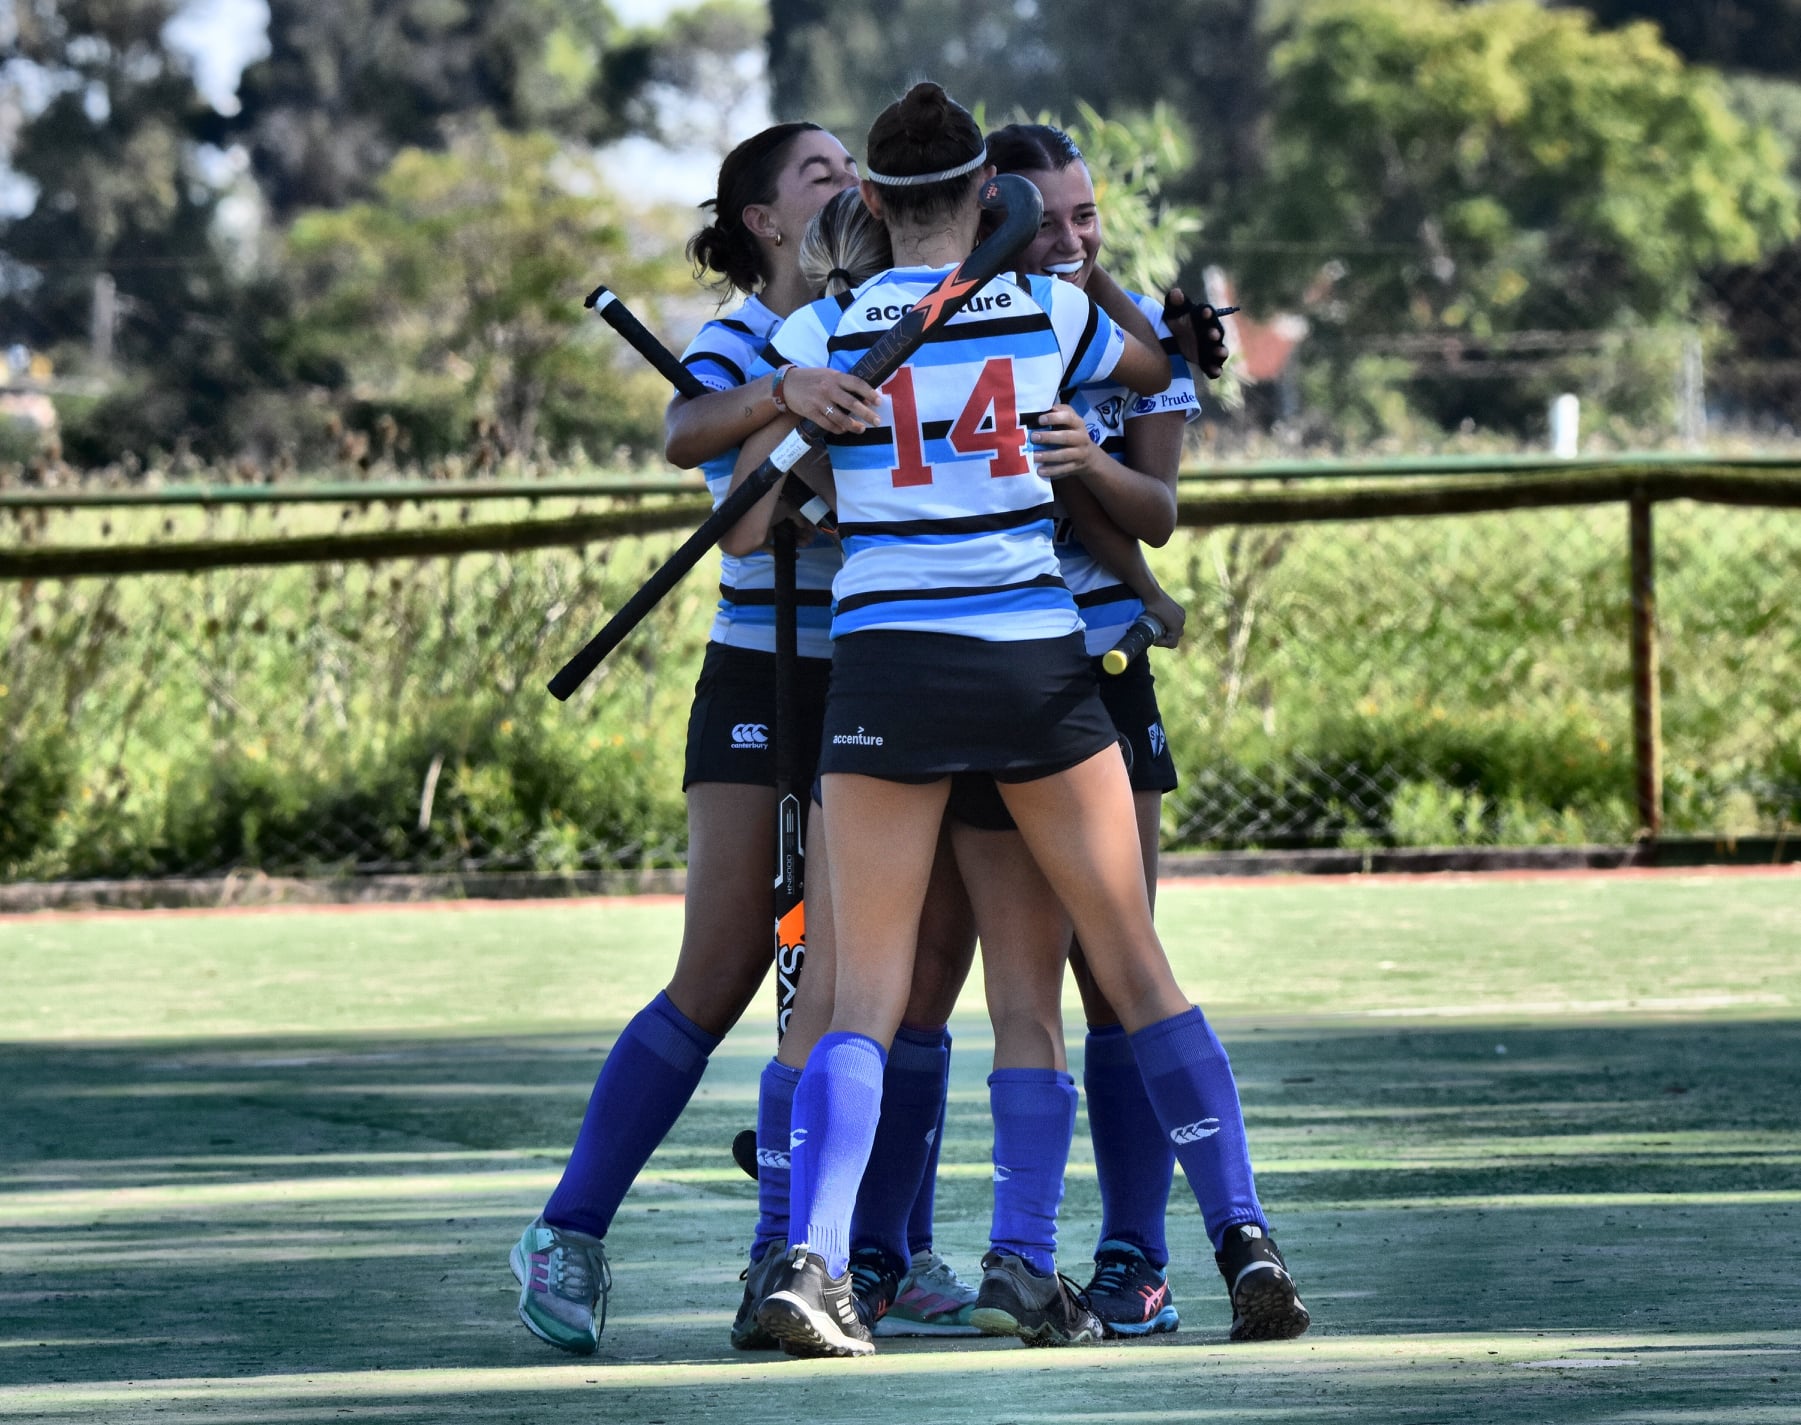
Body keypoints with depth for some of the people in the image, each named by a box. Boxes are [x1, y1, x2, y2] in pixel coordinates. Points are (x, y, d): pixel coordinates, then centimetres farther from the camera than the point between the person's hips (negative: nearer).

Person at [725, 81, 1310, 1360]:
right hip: (1038, 664, 1)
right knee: (1139, 972, 10)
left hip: (888, 667, -1)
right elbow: (1164, 367, 25)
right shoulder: (1049, 314, 2)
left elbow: (745, 527, 1)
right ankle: (1246, 1242, 4)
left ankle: (811, 1262, -16)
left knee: (868, 998, 2)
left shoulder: (821, 335, -2)